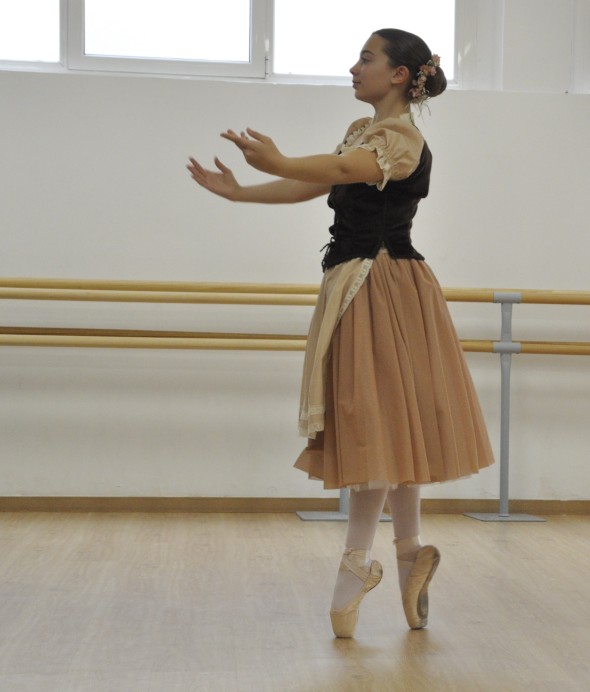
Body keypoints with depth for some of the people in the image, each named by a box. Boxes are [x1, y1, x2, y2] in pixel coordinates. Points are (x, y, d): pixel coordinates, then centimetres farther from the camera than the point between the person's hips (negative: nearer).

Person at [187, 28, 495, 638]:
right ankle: (410, 553, 22)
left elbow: (342, 169, -32)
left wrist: (279, 163, -48)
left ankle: (356, 565, 6)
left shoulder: (403, 138, -12)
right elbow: (317, 186, 16)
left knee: (374, 423, -3)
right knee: (382, 426, 12)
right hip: (353, 287, 9)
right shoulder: (361, 131, 17)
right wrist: (240, 192, 11)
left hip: (383, 288, -9)